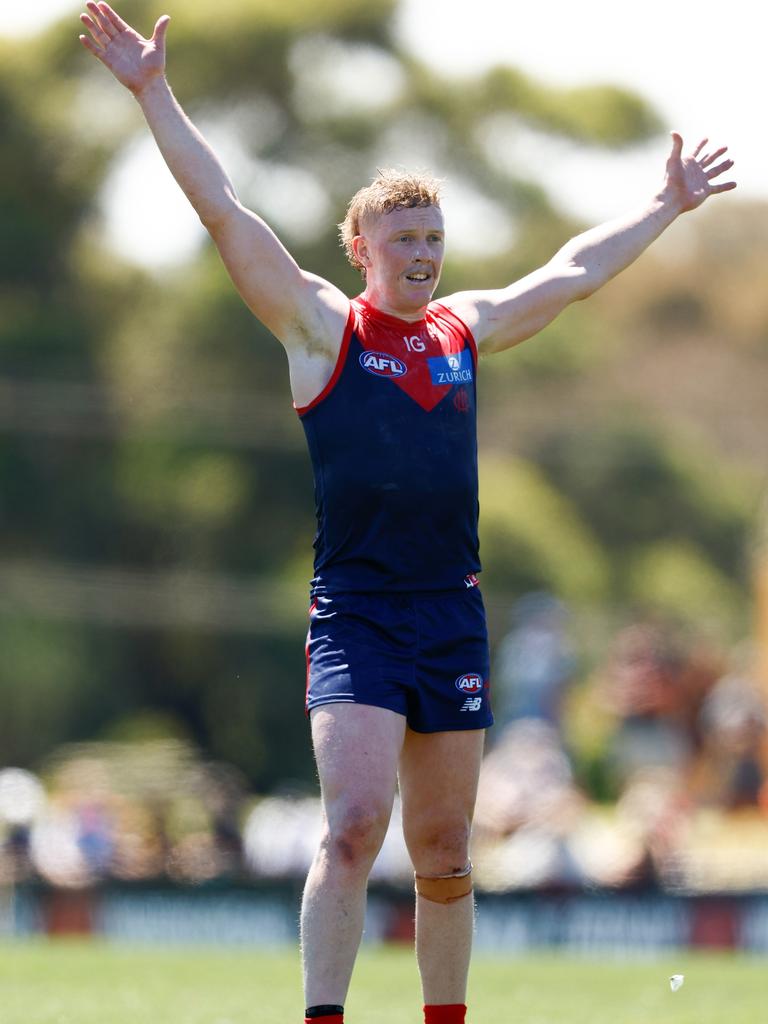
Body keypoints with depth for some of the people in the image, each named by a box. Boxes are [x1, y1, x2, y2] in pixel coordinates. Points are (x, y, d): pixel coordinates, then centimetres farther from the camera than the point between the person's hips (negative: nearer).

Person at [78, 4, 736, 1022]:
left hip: (453, 613, 5)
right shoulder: (324, 326, 1)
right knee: (354, 824, -19)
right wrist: (154, 95, -11)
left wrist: (670, 203, 37)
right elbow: (226, 213, -5)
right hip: (354, 612, -5)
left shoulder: (467, 328, 14)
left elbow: (575, 270, 27)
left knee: (444, 852, 9)